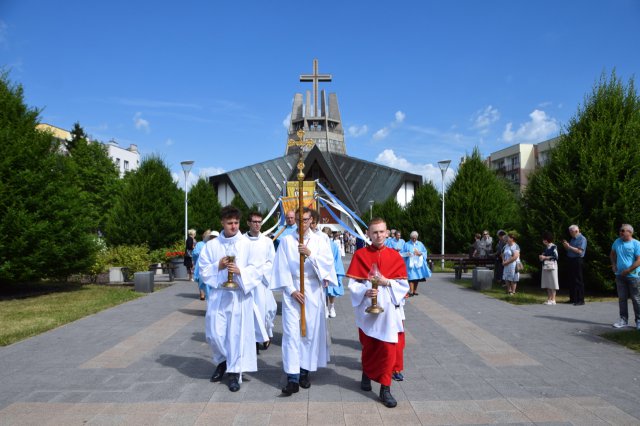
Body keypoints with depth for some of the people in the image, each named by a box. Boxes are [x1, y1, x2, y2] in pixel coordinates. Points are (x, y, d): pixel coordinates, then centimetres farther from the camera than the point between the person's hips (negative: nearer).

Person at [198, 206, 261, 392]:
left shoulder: (247, 244, -3)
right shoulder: (211, 245, 5)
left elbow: (257, 269, -2)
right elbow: (203, 269, 7)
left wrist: (241, 272, -18)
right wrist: (218, 266, -10)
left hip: (239, 295, -2)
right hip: (218, 294, 3)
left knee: (237, 333, 1)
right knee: (215, 333, 7)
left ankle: (235, 372, 14)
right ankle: (222, 361, 34)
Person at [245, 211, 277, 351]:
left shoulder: (267, 241, 5)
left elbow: (272, 261, 6)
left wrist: (259, 271, -6)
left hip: (263, 279, 2)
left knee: (266, 309, 2)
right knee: (252, 311, -3)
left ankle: (267, 334, 25)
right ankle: (256, 339, 7)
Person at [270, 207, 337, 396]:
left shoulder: (319, 241, 5)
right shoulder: (286, 240, 3)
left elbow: (328, 262, -6)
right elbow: (282, 267, -1)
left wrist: (310, 254, -20)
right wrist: (292, 290, -10)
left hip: (313, 291, 1)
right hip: (292, 290, -1)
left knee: (311, 331, 4)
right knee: (291, 332, -6)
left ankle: (305, 372, 18)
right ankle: (293, 378, -5)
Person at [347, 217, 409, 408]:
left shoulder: (394, 255, -1)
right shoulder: (360, 255, -3)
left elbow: (404, 284, 0)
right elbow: (353, 284, -3)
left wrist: (387, 282, -16)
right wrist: (365, 292, -21)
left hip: (388, 309, 0)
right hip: (367, 309, 0)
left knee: (389, 348, -2)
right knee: (368, 346, 14)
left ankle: (385, 389, 10)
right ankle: (366, 374, 40)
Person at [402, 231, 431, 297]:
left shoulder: (420, 244, 14)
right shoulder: (407, 244, 5)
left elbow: (425, 252, 13)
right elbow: (402, 253, 1)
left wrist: (421, 253, -7)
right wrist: (407, 253, -18)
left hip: (418, 263, 3)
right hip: (410, 263, -3)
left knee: (417, 277, 4)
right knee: (411, 277, -12)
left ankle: (414, 291, 14)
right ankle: (411, 291, -14)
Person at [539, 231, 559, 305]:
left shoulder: (553, 247, -7)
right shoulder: (546, 247, 15)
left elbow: (555, 256, -15)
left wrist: (545, 257, -13)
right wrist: (541, 257, 3)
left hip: (552, 267, -8)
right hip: (545, 267, 8)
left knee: (552, 284, -4)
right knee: (547, 284, 9)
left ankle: (553, 300, 0)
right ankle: (549, 299, 14)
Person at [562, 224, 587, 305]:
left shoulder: (582, 239, -8)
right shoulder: (573, 239, 17)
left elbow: (579, 251, -19)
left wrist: (569, 246, -17)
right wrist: (566, 246, 3)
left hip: (577, 261, -8)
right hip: (571, 260, 8)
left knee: (578, 281, -5)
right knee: (571, 280, 11)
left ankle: (580, 300, 0)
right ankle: (572, 298, 18)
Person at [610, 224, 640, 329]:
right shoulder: (617, 242, 6)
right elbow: (612, 253, 22)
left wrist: (627, 271, -17)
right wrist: (613, 264, 8)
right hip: (620, 275, 5)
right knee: (622, 298, 10)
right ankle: (623, 320, 19)